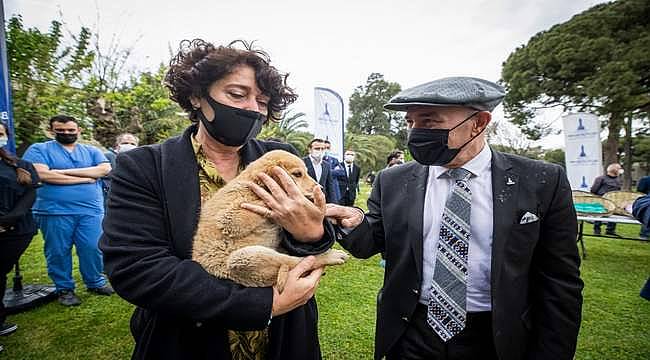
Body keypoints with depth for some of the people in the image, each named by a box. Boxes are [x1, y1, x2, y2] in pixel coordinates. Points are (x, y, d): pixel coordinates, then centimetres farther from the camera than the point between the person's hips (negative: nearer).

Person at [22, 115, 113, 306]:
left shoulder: (92, 151, 12)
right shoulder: (39, 149, 4)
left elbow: (105, 169, -5)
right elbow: (41, 174, -13)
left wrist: (66, 171, -10)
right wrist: (84, 178, -8)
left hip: (91, 210, 1)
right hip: (54, 212, -1)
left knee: (93, 248, 2)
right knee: (58, 252, 9)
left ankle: (95, 283, 20)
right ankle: (64, 289, 24)